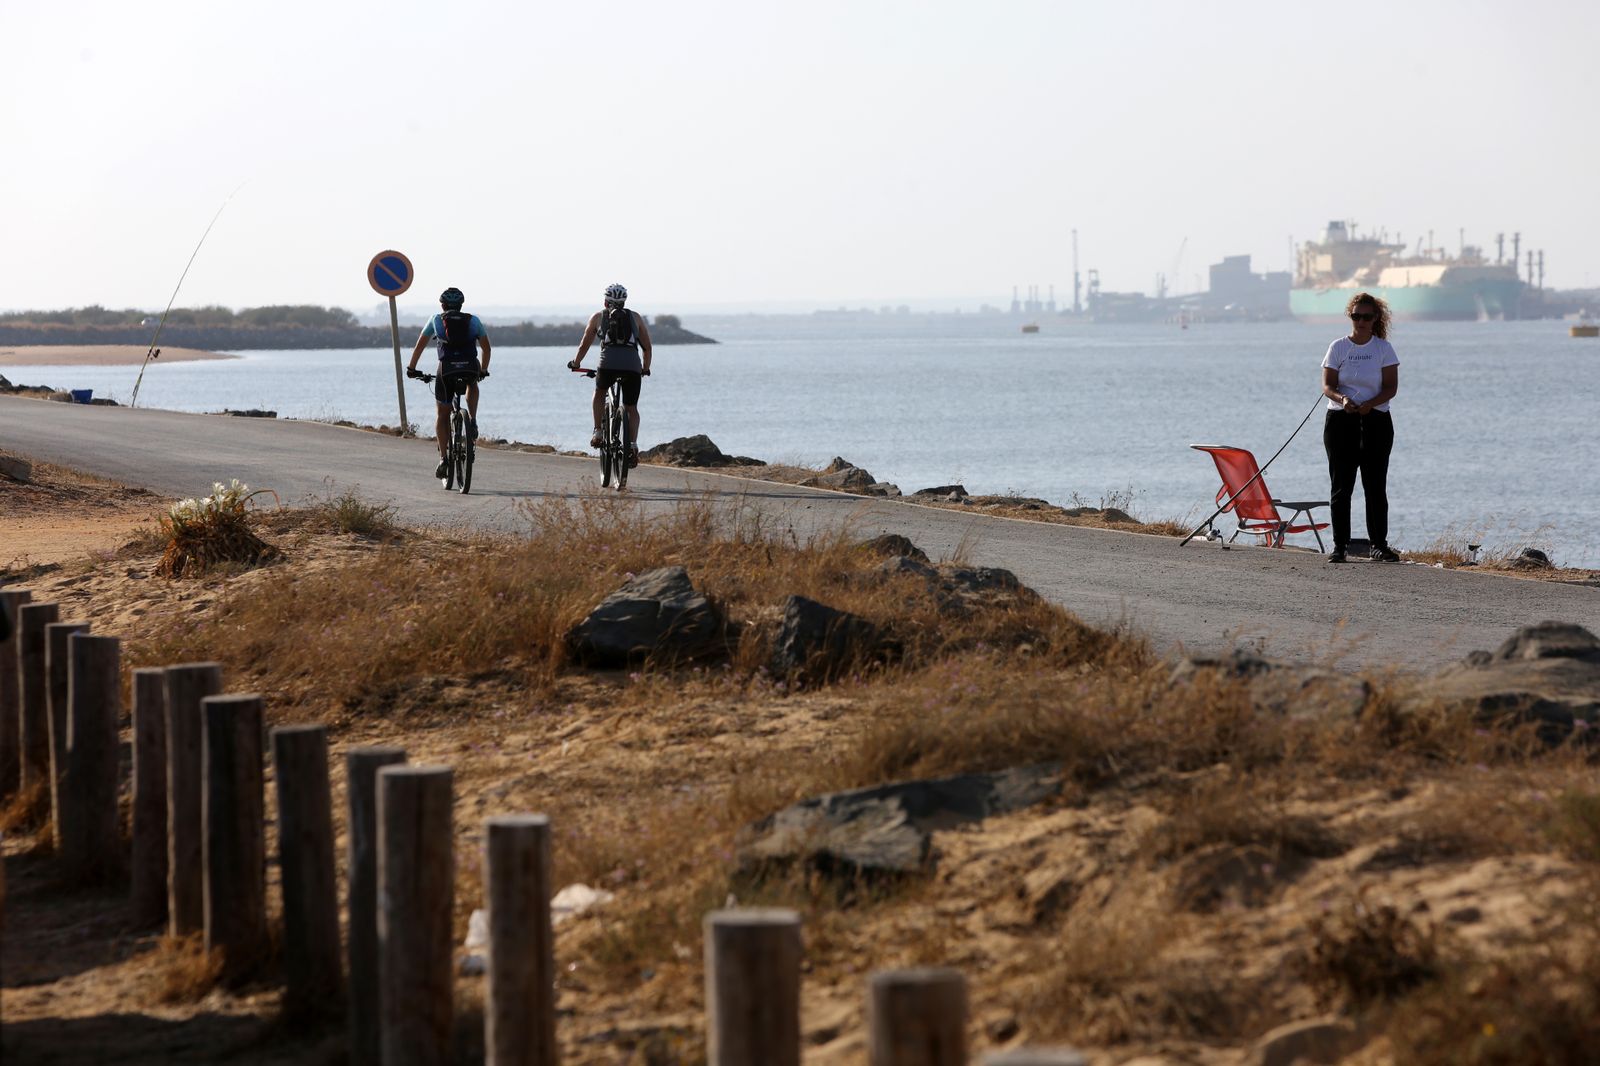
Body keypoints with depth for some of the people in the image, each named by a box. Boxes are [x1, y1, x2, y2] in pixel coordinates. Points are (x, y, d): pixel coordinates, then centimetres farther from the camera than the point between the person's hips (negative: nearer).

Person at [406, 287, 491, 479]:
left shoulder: (436, 319, 19)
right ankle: (472, 420, 15)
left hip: (447, 369, -1)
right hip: (471, 367, 1)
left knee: (441, 414, 15)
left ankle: (443, 458, 6)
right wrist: (483, 370, 33)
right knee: (472, 385, 38)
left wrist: (411, 368, 28)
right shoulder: (473, 320, 21)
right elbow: (486, 346, 21)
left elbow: (420, 345, 18)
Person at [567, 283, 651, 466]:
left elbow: (584, 344, 23)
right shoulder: (636, 317, 22)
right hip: (633, 365, 1)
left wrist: (576, 363, 39)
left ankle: (598, 432, 15)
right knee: (631, 408, 14)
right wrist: (645, 368, 37)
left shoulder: (598, 317, 19)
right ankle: (633, 444, -4)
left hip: (608, 363, -1)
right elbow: (647, 347, 22)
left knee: (599, 393, 28)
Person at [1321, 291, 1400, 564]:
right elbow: (1327, 385, -1)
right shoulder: (1338, 347, 5)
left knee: (1376, 485, -2)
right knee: (1341, 485, -2)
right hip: (1341, 420, 0)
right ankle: (1339, 545, 1)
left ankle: (1379, 545, 3)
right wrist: (1342, 399, -22)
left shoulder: (1384, 348, 4)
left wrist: (1370, 404, -20)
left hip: (1376, 421, 0)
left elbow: (1391, 387, -2)